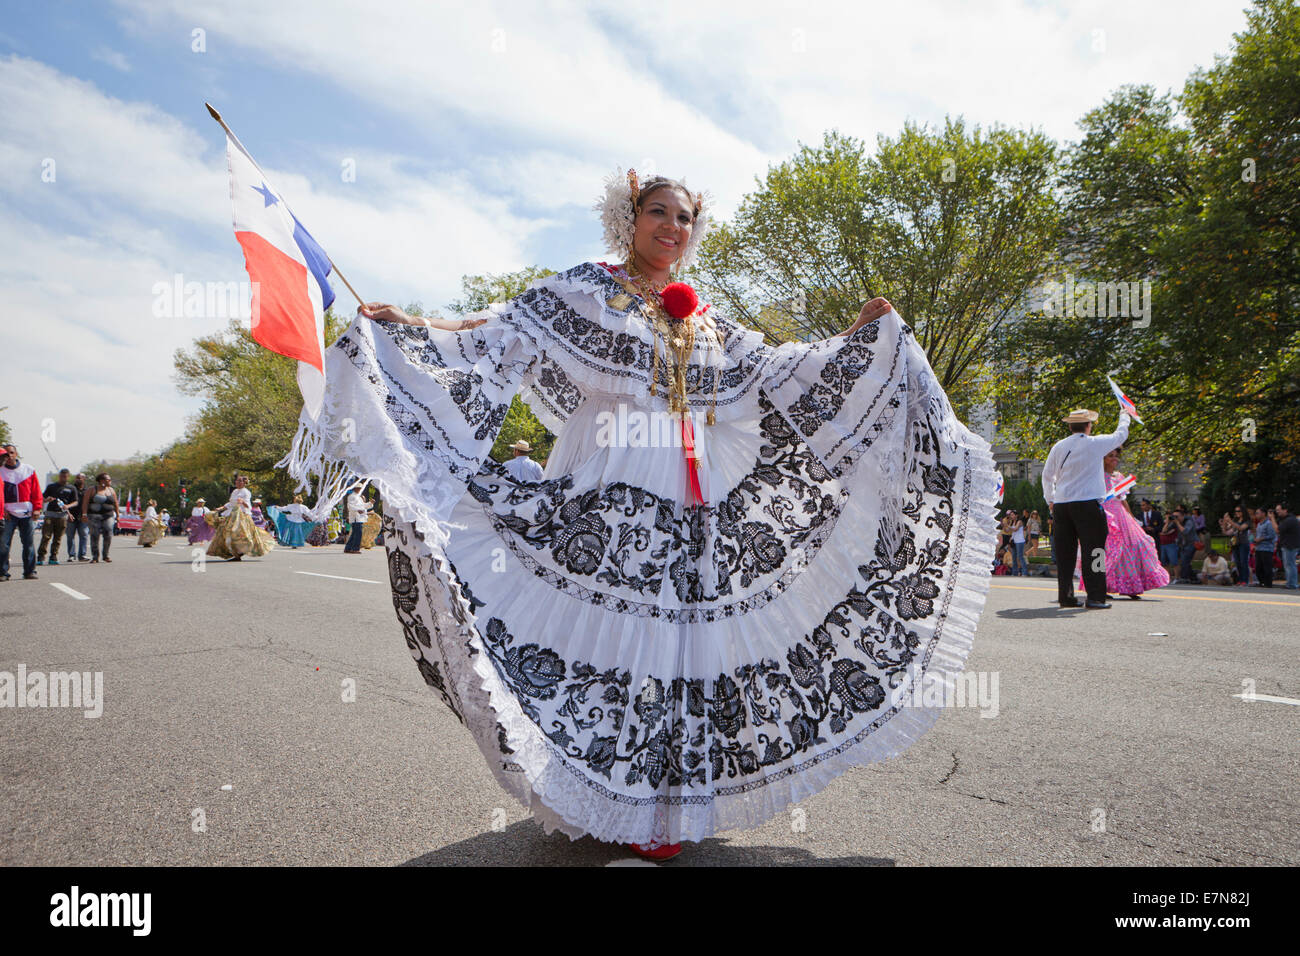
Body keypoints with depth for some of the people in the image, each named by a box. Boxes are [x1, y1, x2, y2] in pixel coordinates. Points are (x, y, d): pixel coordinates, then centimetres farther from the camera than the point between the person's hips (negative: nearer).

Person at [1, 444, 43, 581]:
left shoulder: (29, 470, 7)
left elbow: (36, 491, 8)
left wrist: (36, 508, 1)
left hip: (26, 513, 1)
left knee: (28, 543, 5)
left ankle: (29, 571, 11)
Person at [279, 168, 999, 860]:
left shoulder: (704, 318, 20)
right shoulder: (585, 288, 7)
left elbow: (768, 370, 22)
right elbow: (503, 333, 0)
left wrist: (856, 336, 20)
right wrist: (412, 327, -11)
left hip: (687, 502, 5)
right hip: (609, 493, -4)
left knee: (674, 627, 4)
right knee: (609, 627, -7)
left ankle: (664, 799, 17)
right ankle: (623, 810, 6)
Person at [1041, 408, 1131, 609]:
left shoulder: (1058, 447, 8)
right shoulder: (1096, 443, -3)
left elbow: (1047, 475, 15)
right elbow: (1121, 435, 15)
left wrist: (1050, 500, 27)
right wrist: (1124, 416, 34)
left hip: (1061, 504, 4)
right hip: (1087, 504, -4)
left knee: (1065, 551, 7)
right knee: (1092, 550, 0)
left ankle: (1065, 596, 9)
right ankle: (1095, 597, -1)